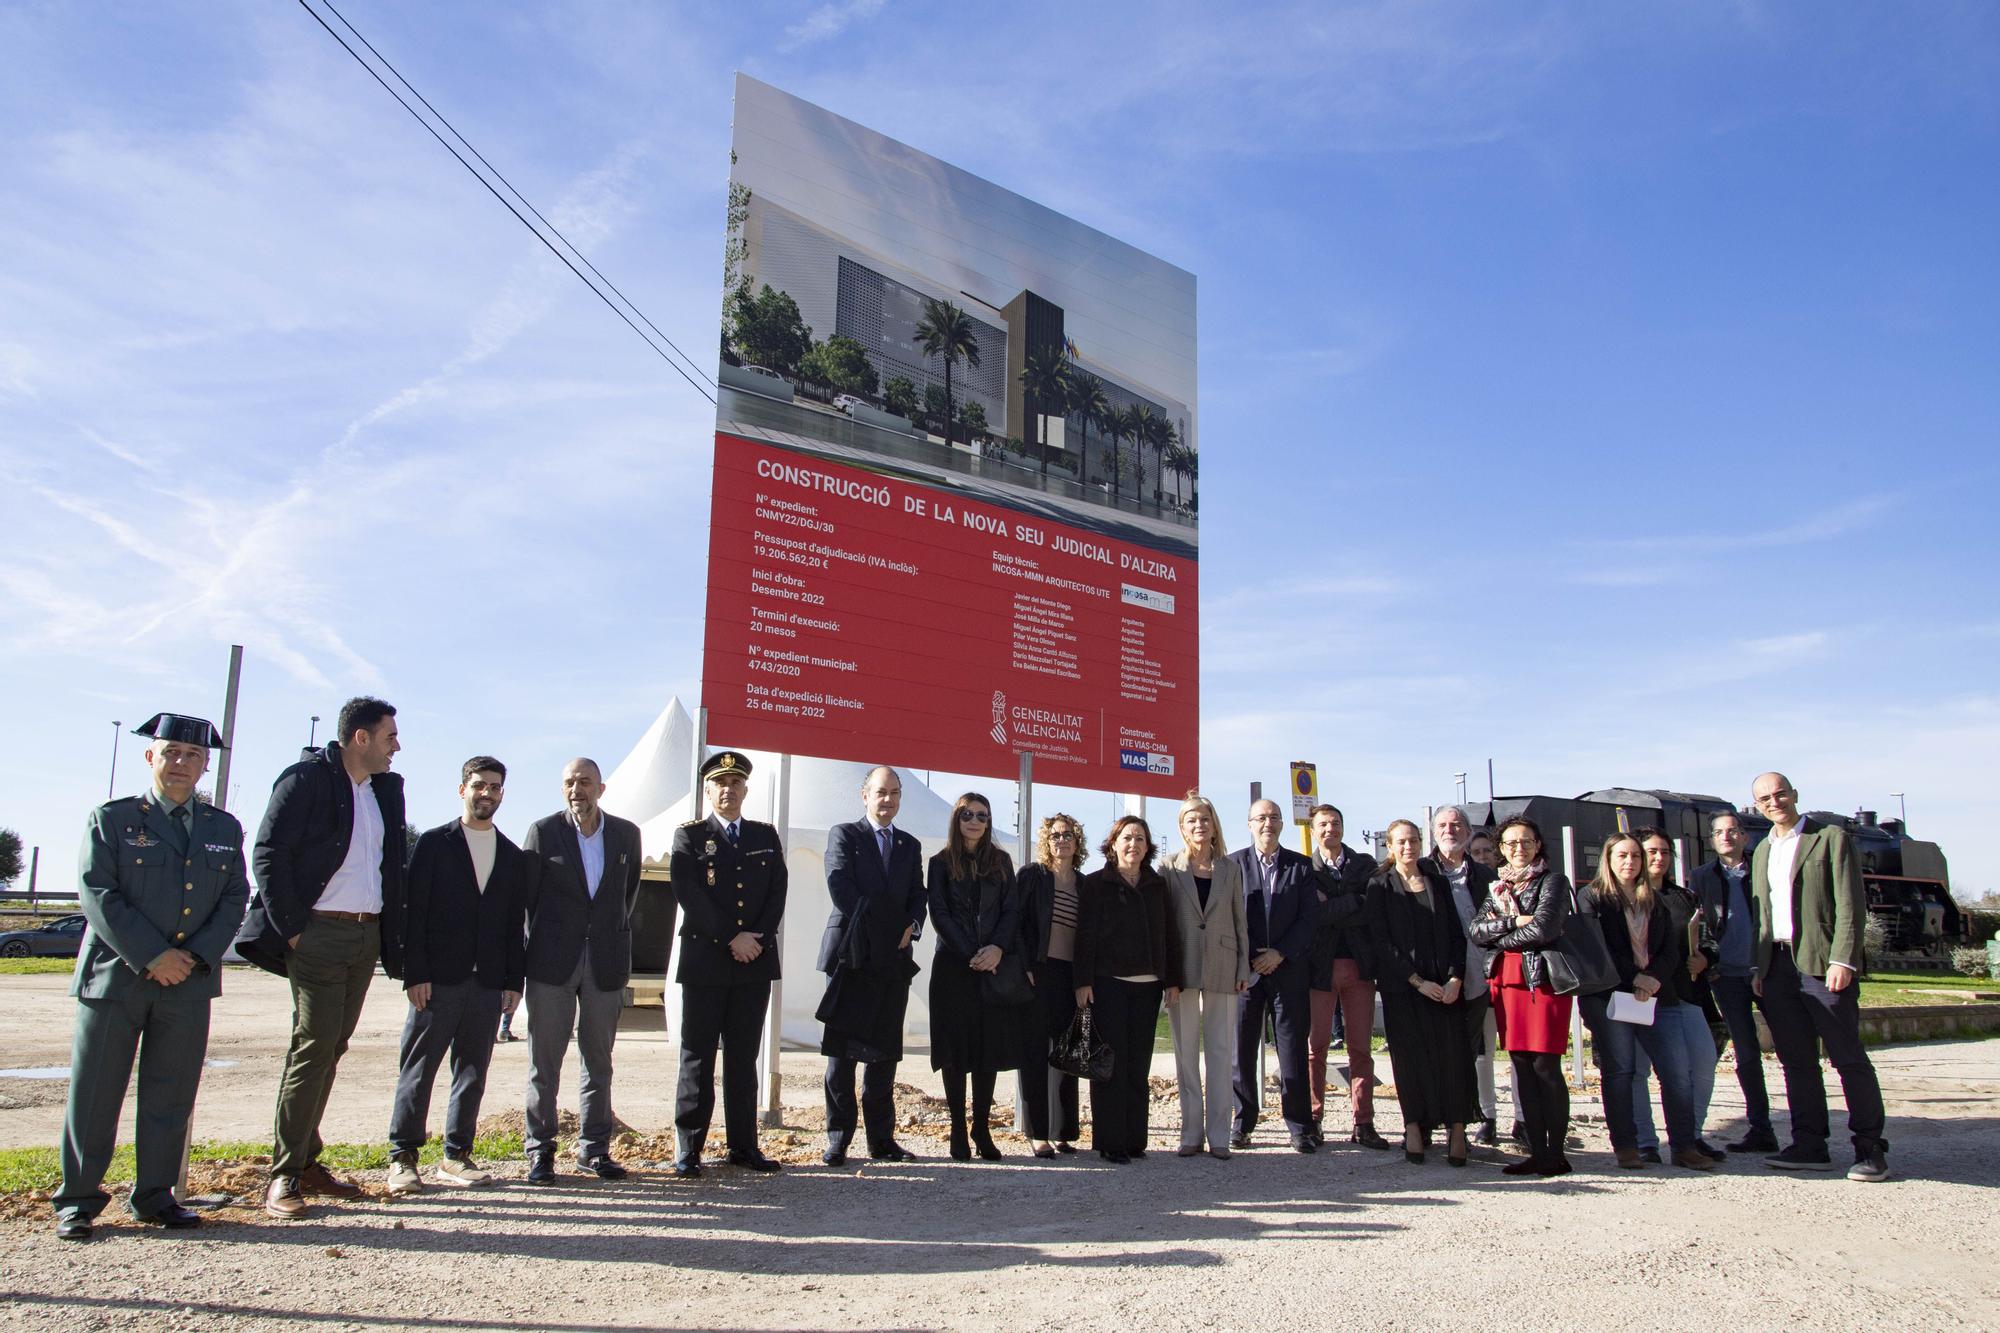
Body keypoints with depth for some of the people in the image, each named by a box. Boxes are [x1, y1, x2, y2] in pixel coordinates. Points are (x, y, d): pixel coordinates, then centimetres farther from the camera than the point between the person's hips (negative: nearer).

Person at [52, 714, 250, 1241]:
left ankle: (154, 1197, 19)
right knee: (94, 1095, 4)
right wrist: (152, 957, -14)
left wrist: (197, 955, -7)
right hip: (115, 976, -3)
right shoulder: (111, 818, 2)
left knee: (171, 1097, 7)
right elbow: (98, 895, -7)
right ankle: (77, 1200, 17)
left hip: (190, 981, 3)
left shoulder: (224, 829, 12)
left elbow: (234, 899, 8)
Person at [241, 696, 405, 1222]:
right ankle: (284, 1176, 1)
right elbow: (269, 855, -11)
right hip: (318, 934, -7)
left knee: (330, 1049, 11)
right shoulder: (306, 779, -8)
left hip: (366, 935, 7)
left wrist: (394, 940, 8)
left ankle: (307, 1162, 20)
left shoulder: (386, 788, 13)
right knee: (314, 1048, -7)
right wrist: (290, 929, -14)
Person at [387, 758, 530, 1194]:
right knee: (419, 1068, 0)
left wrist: (514, 980, 5)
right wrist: (415, 974, -10)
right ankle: (402, 1157, 8)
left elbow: (516, 923, 13)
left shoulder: (514, 857, 13)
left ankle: (457, 1154, 16)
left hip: (488, 983, 3)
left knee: (473, 1071, 7)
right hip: (438, 978, -3)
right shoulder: (434, 843, 3)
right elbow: (413, 910, -2)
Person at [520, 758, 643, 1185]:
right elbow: (524, 893, 3)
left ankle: (594, 1148, 16)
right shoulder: (543, 831, -1)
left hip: (605, 961, 2)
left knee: (598, 1059, 8)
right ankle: (540, 1150, 12)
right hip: (552, 961, -2)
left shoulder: (626, 833, 6)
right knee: (544, 1058, 3)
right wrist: (537, 944, 2)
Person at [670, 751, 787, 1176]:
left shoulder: (766, 837, 13)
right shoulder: (689, 836, 3)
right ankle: (688, 1149, 6)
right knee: (697, 1057, 1)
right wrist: (732, 937, -13)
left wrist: (758, 938, -8)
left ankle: (744, 1145, 13)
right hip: (705, 961, -3)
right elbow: (688, 894, -8)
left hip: (755, 963, 3)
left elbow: (778, 893, 7)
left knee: (744, 1057, 8)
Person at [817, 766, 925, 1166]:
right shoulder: (843, 835, 3)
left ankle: (882, 1139, 13)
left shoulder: (910, 845, 18)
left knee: (885, 1052, 7)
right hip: (852, 954, -4)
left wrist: (911, 926, -7)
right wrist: (871, 927, -13)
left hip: (893, 958, 4)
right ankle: (838, 1140, 5)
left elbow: (918, 896, 14)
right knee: (842, 1051, -1)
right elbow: (839, 886, -9)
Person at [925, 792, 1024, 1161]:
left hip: (995, 967, 2)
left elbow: (1011, 910, 5)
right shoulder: (941, 863, 5)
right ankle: (958, 1131, 5)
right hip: (954, 966, -2)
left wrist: (997, 948, -12)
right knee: (956, 1049, -1)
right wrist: (971, 954, -12)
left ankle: (982, 1129, 8)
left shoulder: (1001, 862, 11)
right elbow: (939, 914, -3)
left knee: (990, 1049, 1)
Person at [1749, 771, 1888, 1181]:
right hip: (1778, 966, 6)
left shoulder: (1831, 838, -1)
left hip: (1821, 963, -6)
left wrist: (1843, 960, -17)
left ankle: (1870, 1149, 4)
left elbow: (1851, 905, -8)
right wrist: (1759, 968, 13)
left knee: (1848, 1058, -3)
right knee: (1796, 1060, 8)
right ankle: (1810, 1146, 13)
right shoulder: (1763, 851, 18)